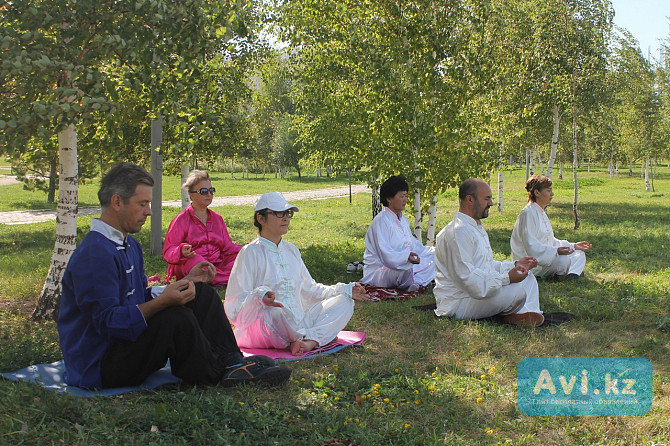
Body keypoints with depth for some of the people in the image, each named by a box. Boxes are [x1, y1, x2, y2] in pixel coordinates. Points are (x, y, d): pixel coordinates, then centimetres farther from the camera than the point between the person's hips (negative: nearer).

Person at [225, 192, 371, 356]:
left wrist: (346, 290, 18)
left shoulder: (291, 250, 18)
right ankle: (322, 335, -13)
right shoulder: (250, 253, -5)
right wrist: (259, 297, -33)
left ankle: (310, 340, -29)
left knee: (344, 302, -2)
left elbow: (309, 289, 26)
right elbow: (234, 304, -12)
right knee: (274, 310, -40)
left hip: (299, 322, 8)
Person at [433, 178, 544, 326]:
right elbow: (467, 277, -28)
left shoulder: (477, 227, 18)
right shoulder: (458, 232, -20)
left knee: (527, 276, 13)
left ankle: (528, 313, -9)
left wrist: (514, 265, 11)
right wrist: (507, 278, -27)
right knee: (517, 291, -27)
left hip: (479, 290, 11)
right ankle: (510, 315, 3)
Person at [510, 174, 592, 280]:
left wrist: (572, 246, 14)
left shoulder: (541, 212, 17)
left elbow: (551, 241, 22)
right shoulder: (528, 214, -16)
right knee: (563, 260, -32)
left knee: (580, 254, 10)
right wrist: (556, 251, -32)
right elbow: (531, 247, -24)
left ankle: (572, 274, -13)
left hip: (546, 255, 11)